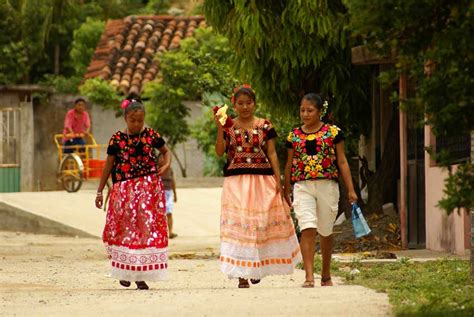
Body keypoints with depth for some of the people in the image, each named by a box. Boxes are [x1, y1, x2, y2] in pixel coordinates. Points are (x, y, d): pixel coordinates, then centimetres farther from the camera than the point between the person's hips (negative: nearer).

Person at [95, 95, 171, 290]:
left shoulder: (151, 135, 4)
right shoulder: (117, 139, 2)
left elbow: (166, 151, 20)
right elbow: (108, 166, 8)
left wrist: (166, 165, -2)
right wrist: (100, 191, 9)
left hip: (149, 188, 0)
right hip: (123, 190, 0)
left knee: (147, 227, -3)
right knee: (124, 228, -3)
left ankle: (141, 275, 3)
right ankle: (124, 271, 16)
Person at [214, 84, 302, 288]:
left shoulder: (265, 126, 6)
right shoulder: (228, 126, 6)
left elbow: (272, 154, 6)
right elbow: (219, 152, -4)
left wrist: (278, 179, -1)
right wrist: (220, 128, -14)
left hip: (262, 180, 1)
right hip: (236, 182, 0)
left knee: (261, 223, 0)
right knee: (237, 225, -8)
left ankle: (256, 268, 21)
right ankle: (241, 274, -8)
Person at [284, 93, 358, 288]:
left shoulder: (333, 132, 2)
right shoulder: (294, 136, 8)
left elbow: (342, 162, 4)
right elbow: (289, 164, 16)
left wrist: (350, 189, 0)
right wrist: (285, 191, 18)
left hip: (327, 185, 0)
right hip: (302, 186, 0)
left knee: (326, 232, 11)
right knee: (307, 229, -16)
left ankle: (326, 275, 27)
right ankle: (309, 276, -20)